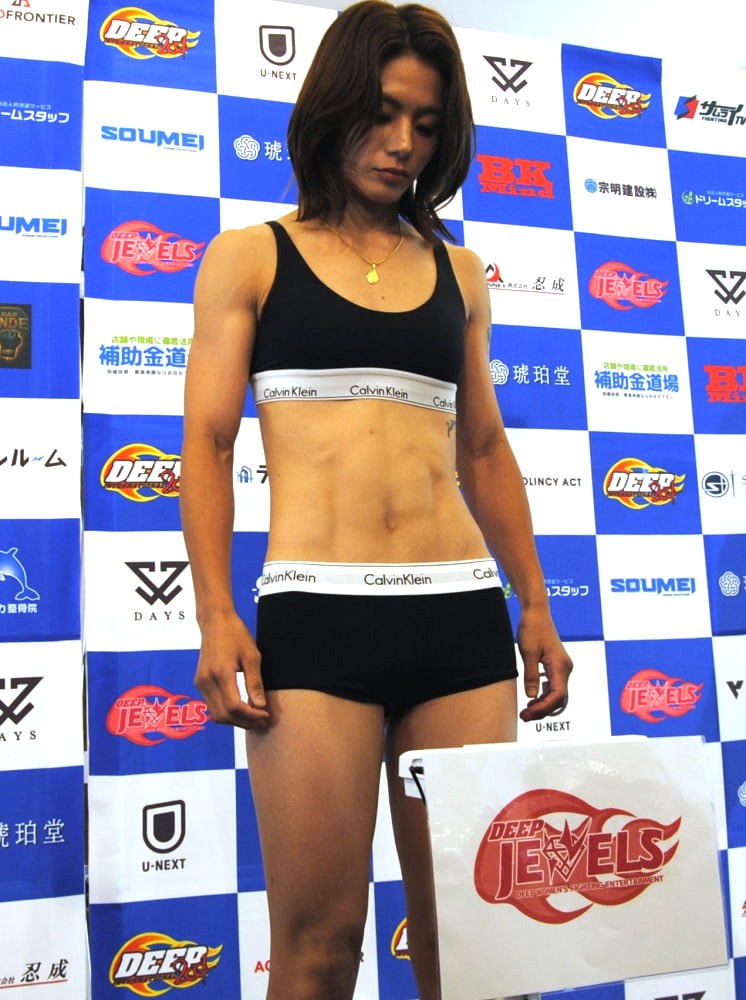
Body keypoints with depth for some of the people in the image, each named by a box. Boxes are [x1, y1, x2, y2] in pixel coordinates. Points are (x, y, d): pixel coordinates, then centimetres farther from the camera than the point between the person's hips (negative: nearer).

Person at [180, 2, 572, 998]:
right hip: (317, 614, -3)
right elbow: (207, 443, 3)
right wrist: (215, 615, -8)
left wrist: (537, 605, 15)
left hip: (464, 616, 3)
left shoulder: (457, 270, 17)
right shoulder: (250, 259, 9)